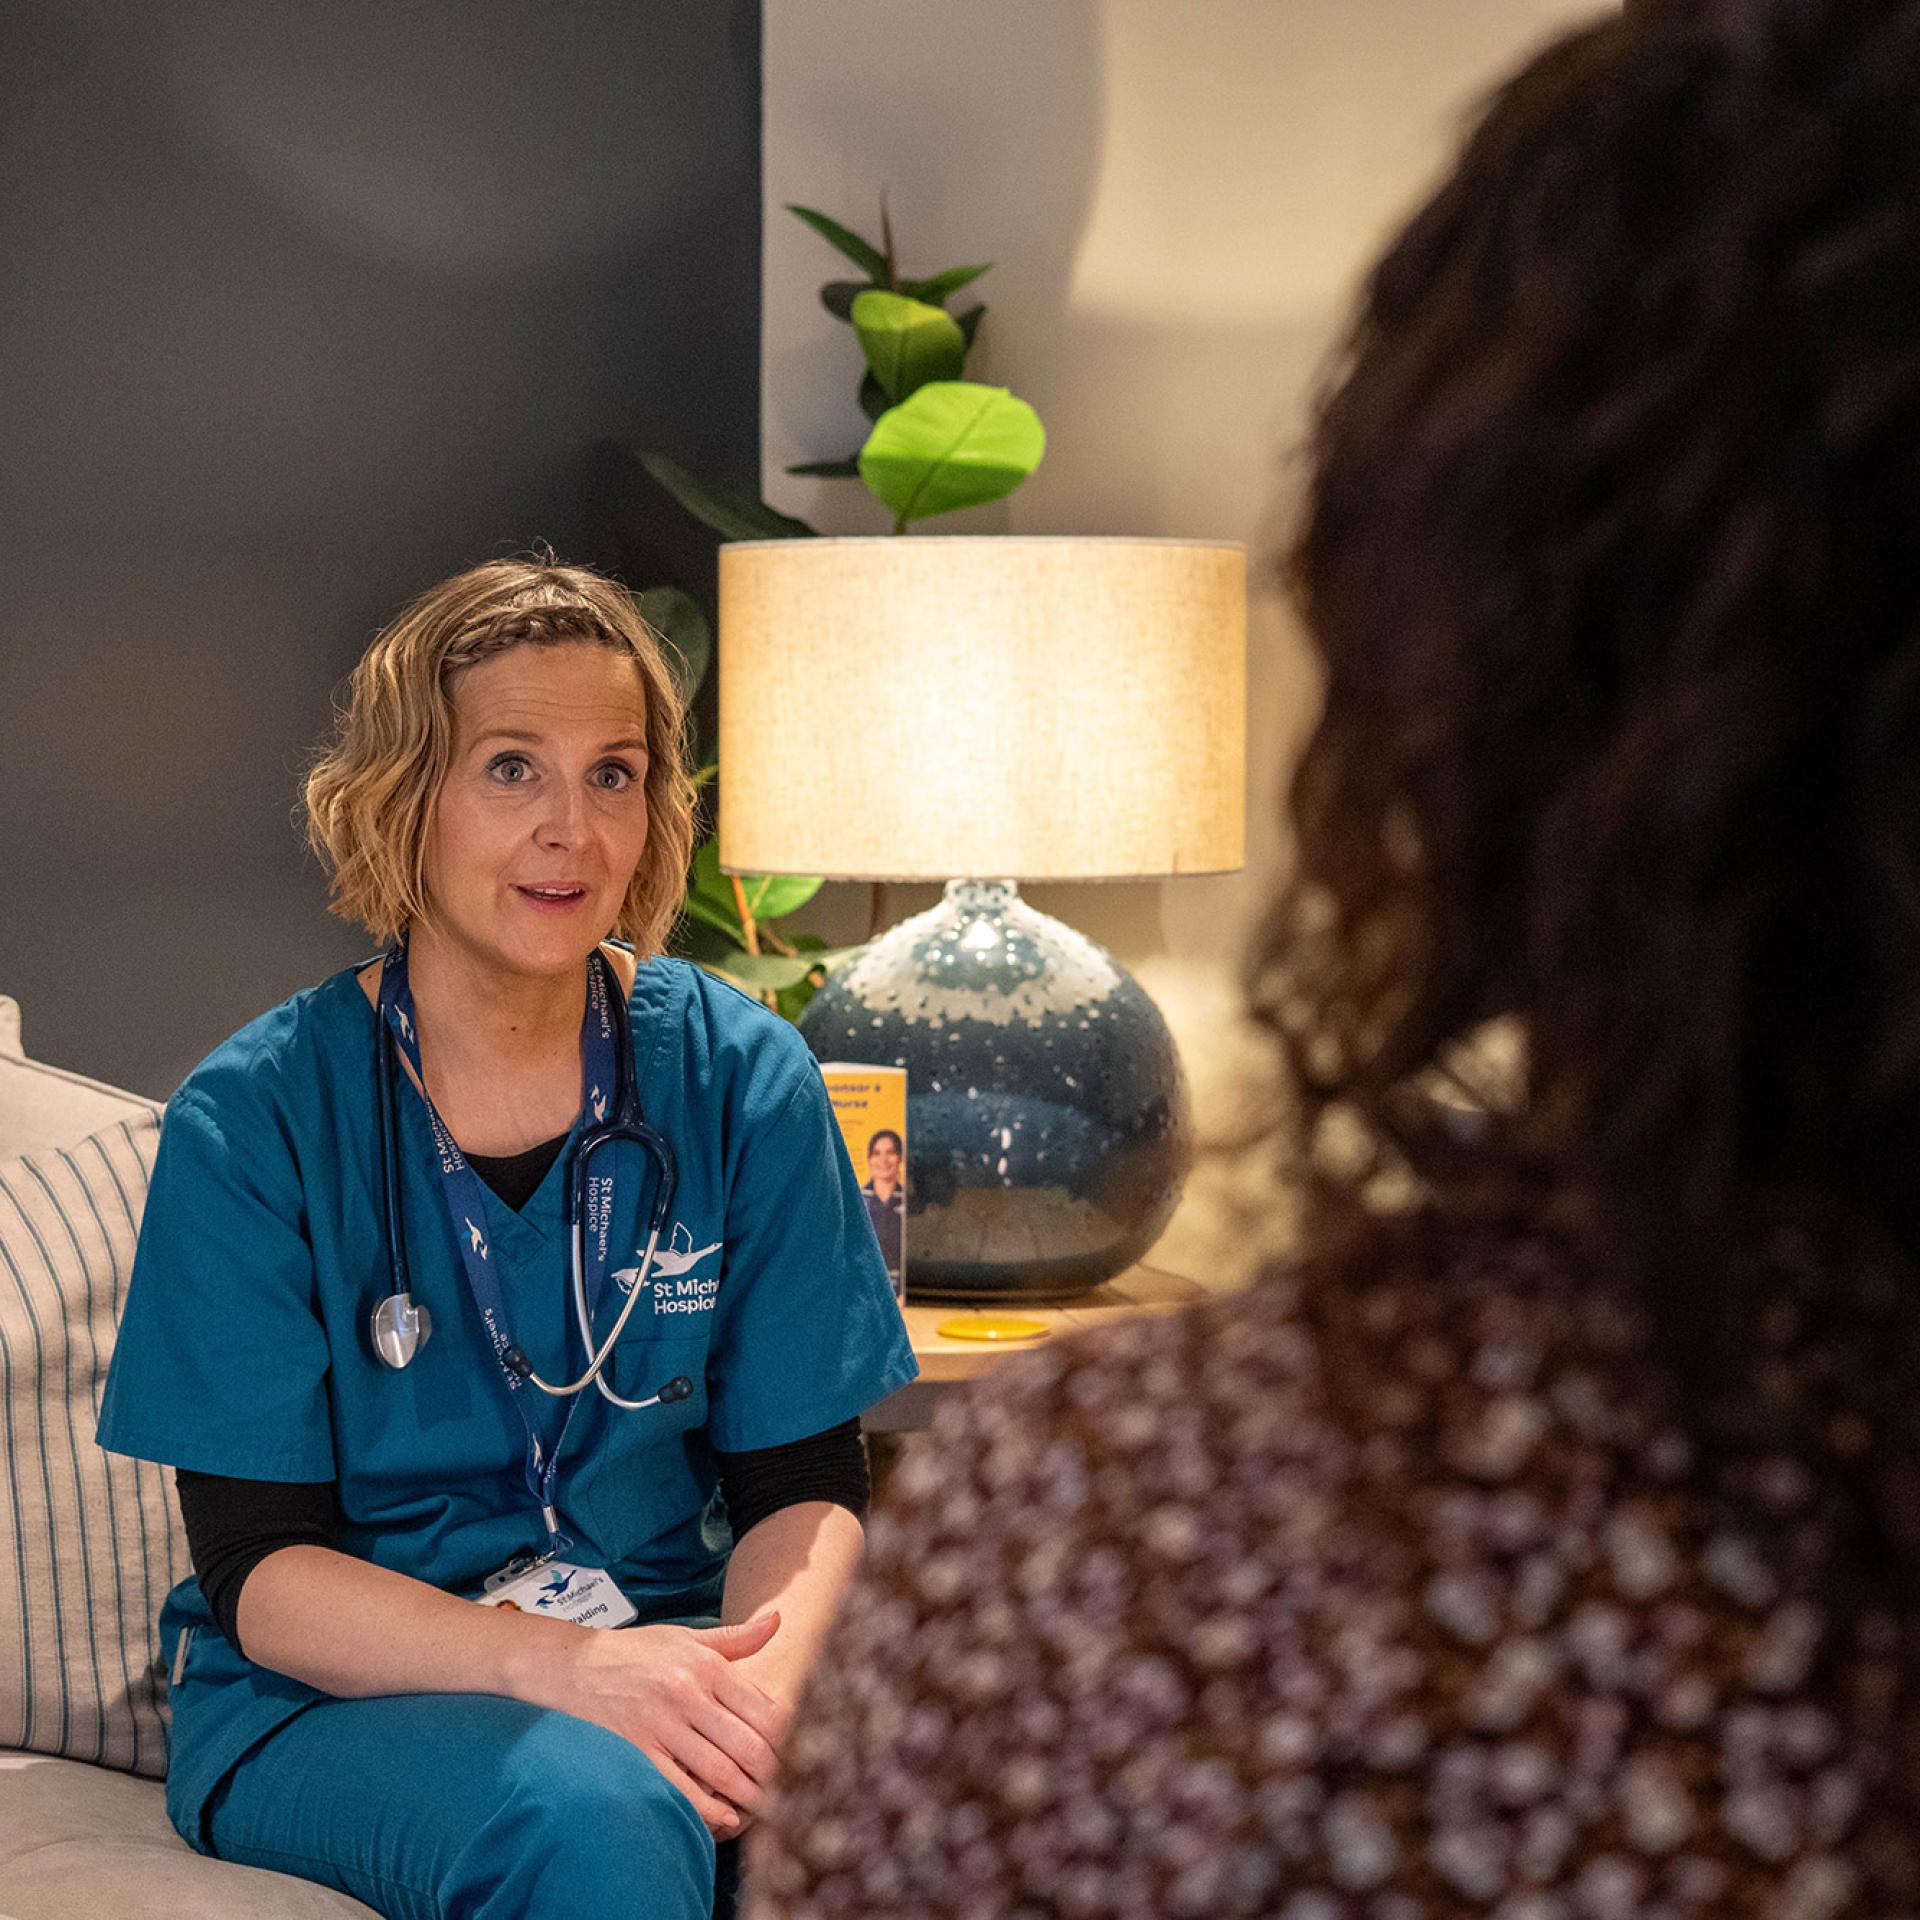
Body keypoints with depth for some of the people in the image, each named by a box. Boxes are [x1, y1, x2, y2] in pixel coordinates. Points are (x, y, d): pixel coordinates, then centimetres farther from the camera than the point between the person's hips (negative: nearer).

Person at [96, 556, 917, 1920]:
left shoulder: (741, 1078, 2)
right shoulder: (251, 1119, -6)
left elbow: (804, 1487, 1)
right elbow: (257, 1568, -9)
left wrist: (758, 1684, -22)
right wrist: (558, 1666, -26)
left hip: (662, 1649, 3)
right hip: (329, 1698, -2)